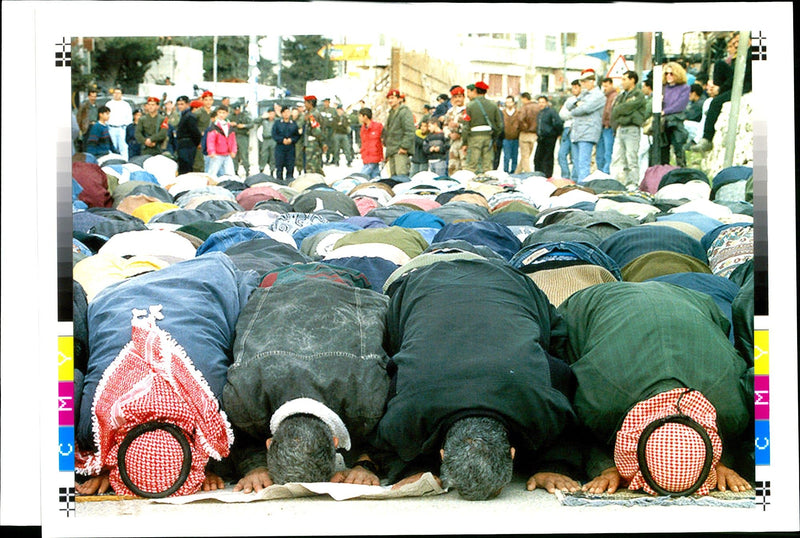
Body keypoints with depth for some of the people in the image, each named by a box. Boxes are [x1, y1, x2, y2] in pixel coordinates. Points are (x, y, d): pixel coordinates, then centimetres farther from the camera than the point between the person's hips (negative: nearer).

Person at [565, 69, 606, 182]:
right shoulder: (584, 94, 25)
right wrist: (576, 102, -6)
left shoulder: (598, 96, -3)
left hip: (587, 134, -9)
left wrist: (573, 111, 3)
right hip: (576, 134, 9)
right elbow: (568, 104, 15)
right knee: (578, 163, 9)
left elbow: (585, 108, -15)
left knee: (583, 164, -15)